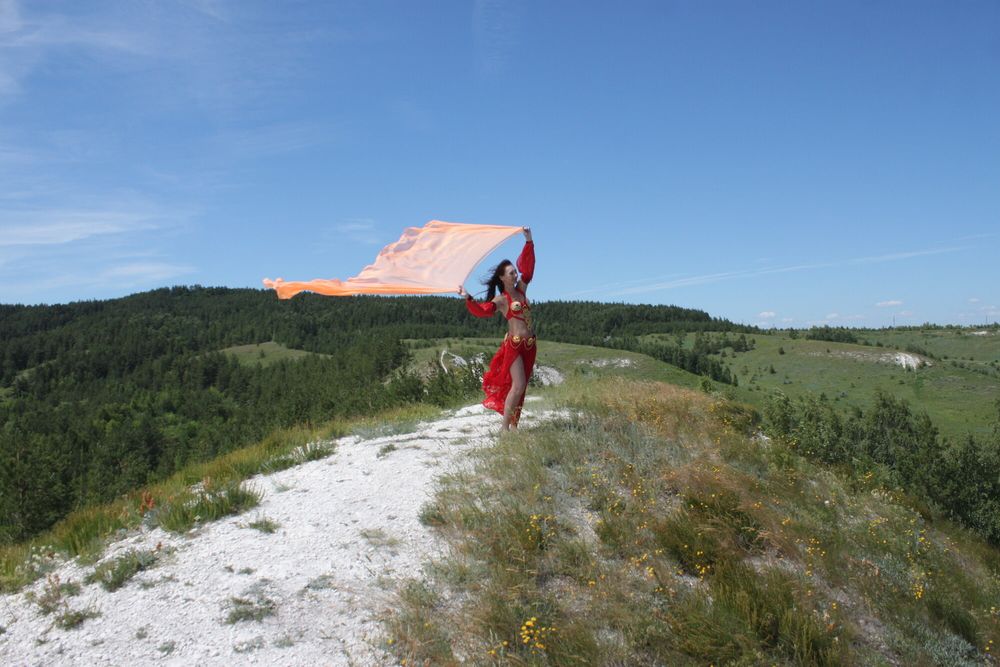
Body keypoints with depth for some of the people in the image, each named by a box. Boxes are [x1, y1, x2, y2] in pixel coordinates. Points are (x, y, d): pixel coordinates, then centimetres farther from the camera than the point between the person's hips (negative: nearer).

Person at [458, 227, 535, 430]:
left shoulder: (521, 290, 11)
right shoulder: (500, 300, -6)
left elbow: (528, 266, 14)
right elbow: (483, 310, -22)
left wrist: (529, 241, 11)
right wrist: (469, 299, -36)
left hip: (530, 344, 7)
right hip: (514, 344, -7)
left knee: (521, 386, 7)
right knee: (518, 385, -13)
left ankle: (513, 423, 12)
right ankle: (505, 426, -5)